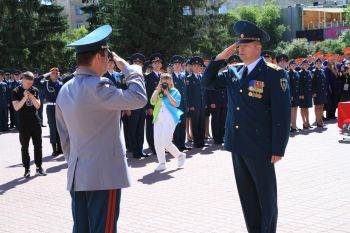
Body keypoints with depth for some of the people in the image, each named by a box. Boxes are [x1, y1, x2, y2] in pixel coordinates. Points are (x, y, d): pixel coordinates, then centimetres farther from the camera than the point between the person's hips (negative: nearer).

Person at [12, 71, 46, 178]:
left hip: (35, 122, 3)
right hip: (23, 124, -3)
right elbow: (16, 107, -13)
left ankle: (39, 167, 15)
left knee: (38, 145, 6)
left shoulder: (35, 90, 4)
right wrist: (25, 97, -24)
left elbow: (38, 106, -1)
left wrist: (32, 97, -17)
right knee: (24, 147, 3)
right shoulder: (16, 91, -5)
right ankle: (27, 169, 9)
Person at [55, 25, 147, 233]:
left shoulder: (65, 90, 10)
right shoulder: (96, 86, -17)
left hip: (77, 175, 8)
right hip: (104, 174, -8)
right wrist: (128, 68, -6)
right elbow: (139, 98, -21)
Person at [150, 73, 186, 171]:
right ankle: (161, 163, 10)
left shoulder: (175, 92, 7)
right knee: (157, 142, -1)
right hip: (158, 119, 5)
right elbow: (152, 102, 0)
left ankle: (180, 155, 11)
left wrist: (167, 93, -9)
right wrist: (158, 90, -4)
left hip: (170, 118, -4)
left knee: (166, 142, -12)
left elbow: (176, 104, -8)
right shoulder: (157, 92, 16)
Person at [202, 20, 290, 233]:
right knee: (247, 195, 14)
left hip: (260, 147, -6)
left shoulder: (274, 74, -10)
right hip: (238, 144, 6)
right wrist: (220, 58, 3)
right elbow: (208, 82, 17)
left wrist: (278, 149, -15)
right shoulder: (234, 72, 9)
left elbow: (282, 114, -13)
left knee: (266, 196, 7)